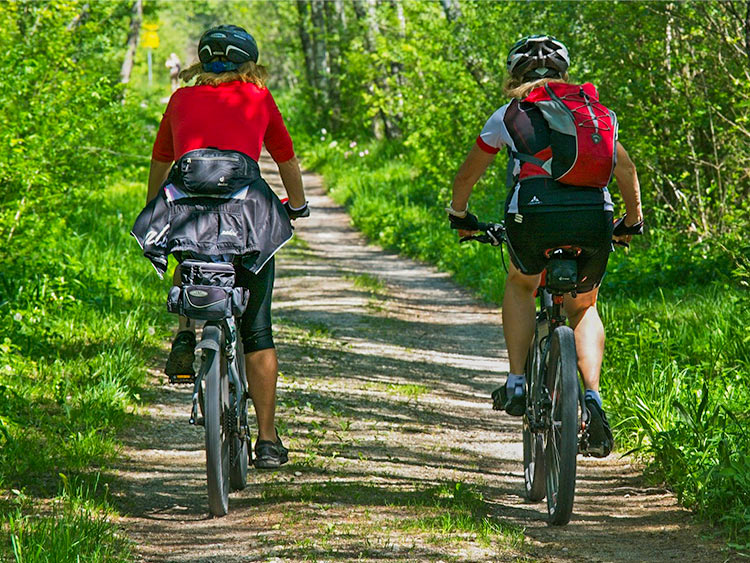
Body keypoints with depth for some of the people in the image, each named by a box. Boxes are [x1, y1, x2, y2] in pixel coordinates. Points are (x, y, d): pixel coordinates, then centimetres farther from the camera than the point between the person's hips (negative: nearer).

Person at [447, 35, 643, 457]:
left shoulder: (509, 114, 21)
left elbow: (467, 175, 31)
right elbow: (626, 169, 31)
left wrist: (459, 215, 49)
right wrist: (633, 221, 45)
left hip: (534, 215, -1)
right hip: (594, 215, 1)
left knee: (520, 285, 31)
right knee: (583, 308, 24)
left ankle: (517, 383, 19)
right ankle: (593, 396, 2)